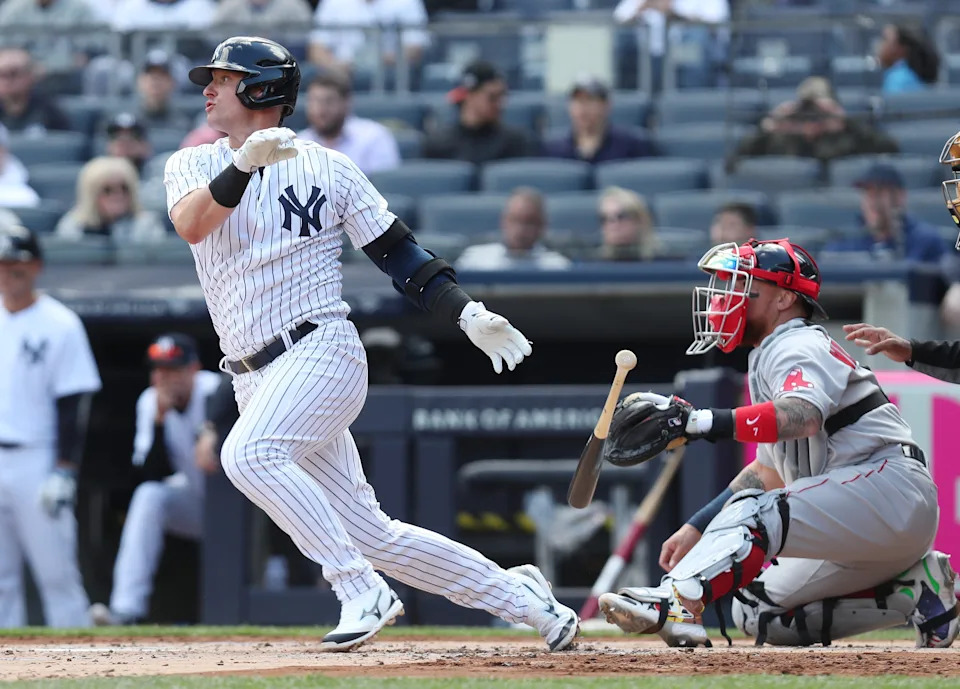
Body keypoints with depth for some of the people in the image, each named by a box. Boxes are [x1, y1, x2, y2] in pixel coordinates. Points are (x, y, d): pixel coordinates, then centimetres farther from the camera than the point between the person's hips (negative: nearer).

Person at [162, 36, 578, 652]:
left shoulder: (327, 167, 5)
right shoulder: (194, 165, 10)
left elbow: (397, 252, 6)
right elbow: (192, 225, -13)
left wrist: (467, 312, -7)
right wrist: (246, 163, -29)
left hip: (322, 350, -4)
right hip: (258, 380, 4)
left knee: (249, 452, -32)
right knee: (375, 536, 3)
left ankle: (363, 593, -27)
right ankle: (516, 595, 16)